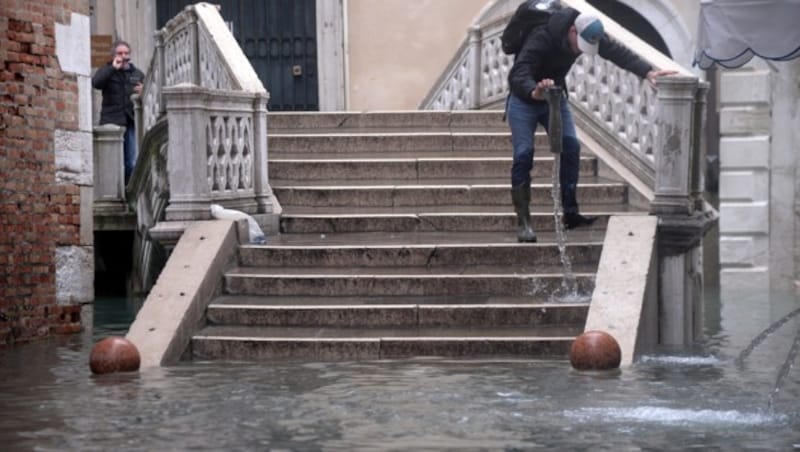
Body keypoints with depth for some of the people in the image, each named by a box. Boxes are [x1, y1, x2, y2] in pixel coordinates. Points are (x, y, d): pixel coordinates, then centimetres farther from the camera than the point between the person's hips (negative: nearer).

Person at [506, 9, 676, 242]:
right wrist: (534, 92, -65)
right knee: (524, 154, -15)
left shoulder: (591, 34, -16)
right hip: (524, 98, -6)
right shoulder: (541, 39, -34)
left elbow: (618, 52, -20)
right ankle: (523, 221, -12)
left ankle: (570, 213, 0)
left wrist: (647, 71, -35)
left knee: (570, 147, -7)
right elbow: (518, 74, -44)